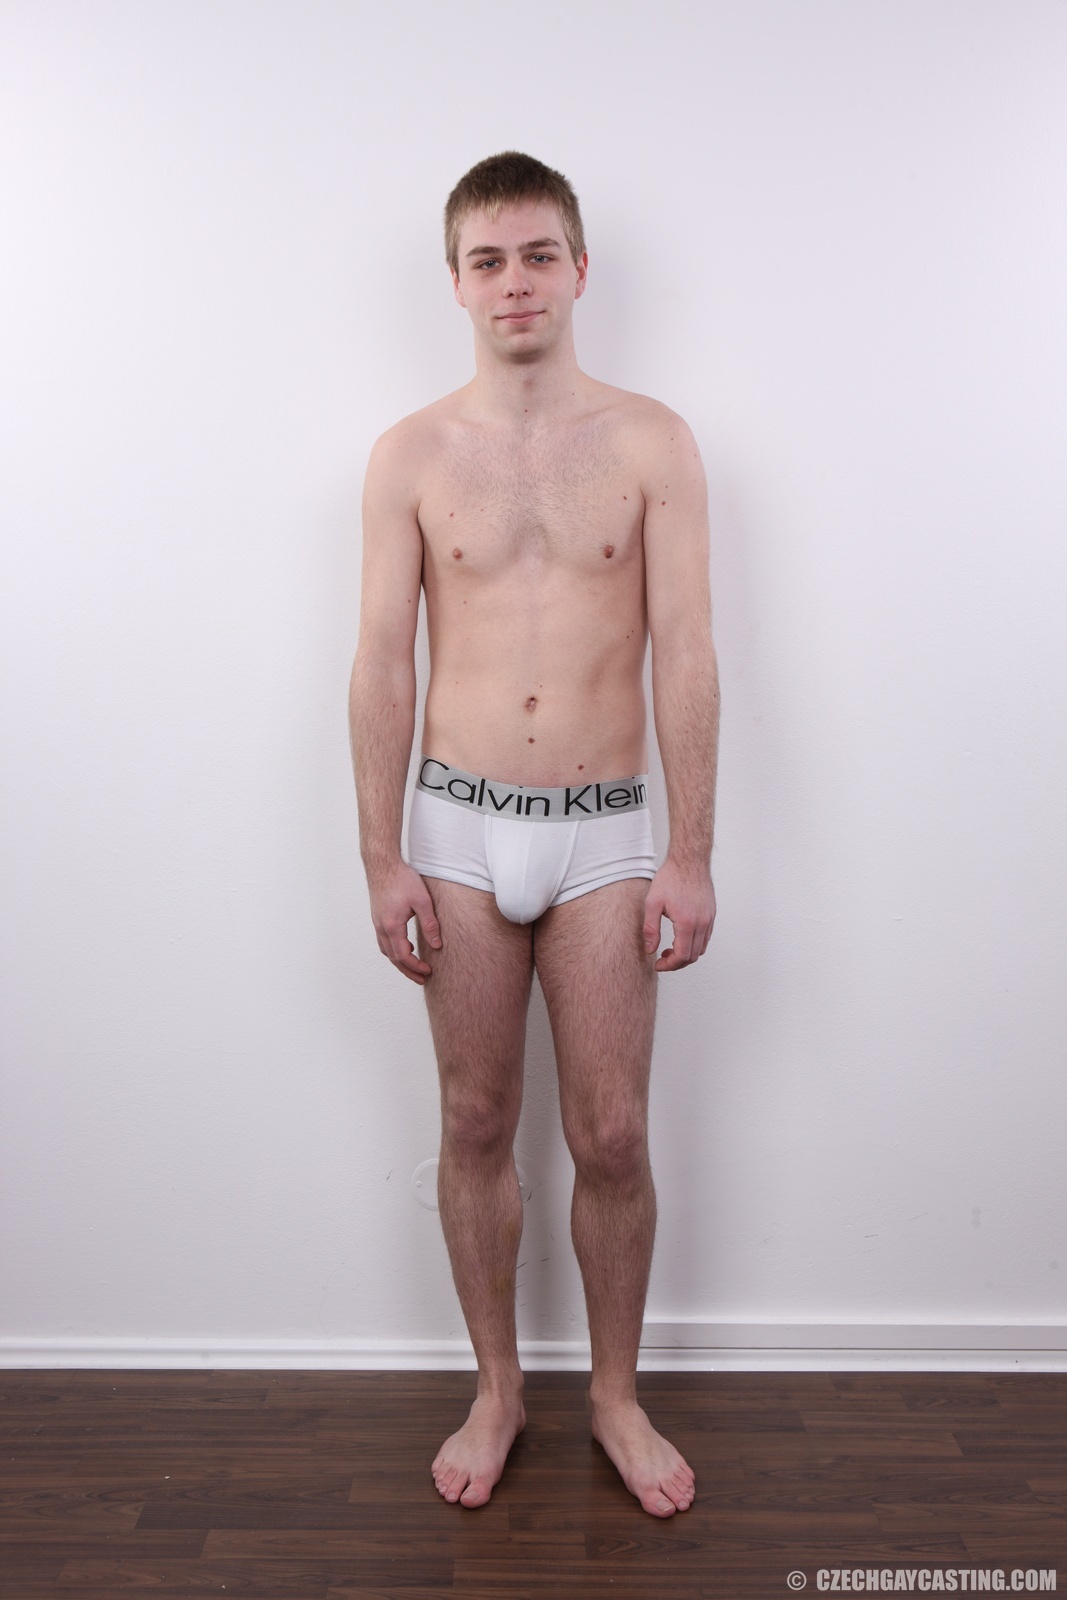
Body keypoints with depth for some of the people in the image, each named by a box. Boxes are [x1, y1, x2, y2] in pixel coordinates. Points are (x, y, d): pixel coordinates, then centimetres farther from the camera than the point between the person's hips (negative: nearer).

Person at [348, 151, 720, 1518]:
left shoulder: (652, 443, 0)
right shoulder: (411, 455, 2)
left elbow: (684, 657, -3)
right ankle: (496, 1389, 33)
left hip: (604, 832, -1)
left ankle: (616, 1395, 31)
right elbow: (383, 663, 1)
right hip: (457, 827, 1)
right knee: (476, 1125, 12)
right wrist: (382, 858, -3)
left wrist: (692, 854, -6)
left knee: (610, 1137, 6)